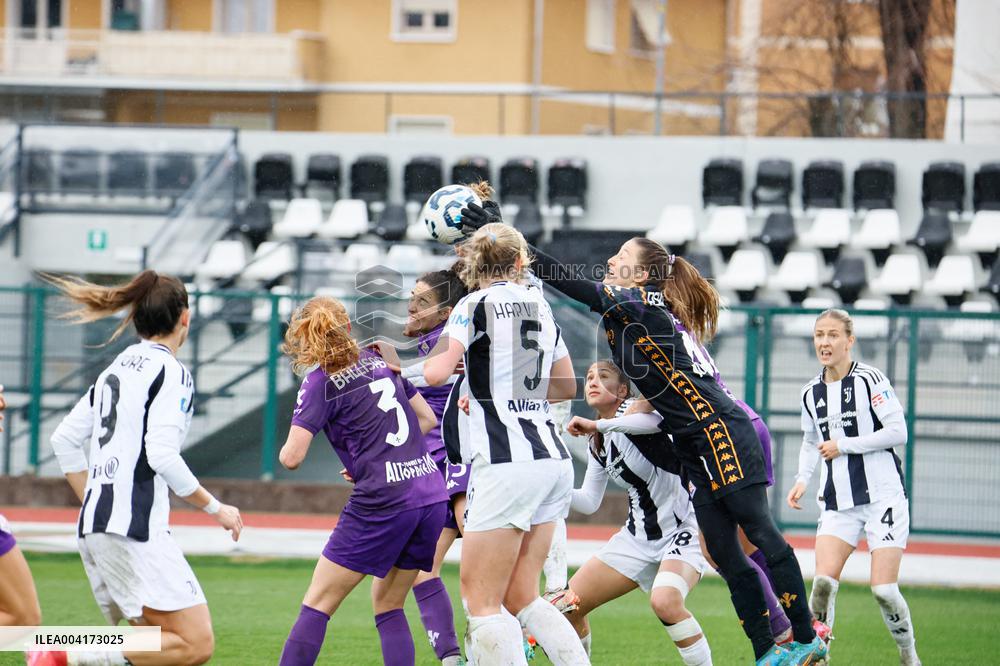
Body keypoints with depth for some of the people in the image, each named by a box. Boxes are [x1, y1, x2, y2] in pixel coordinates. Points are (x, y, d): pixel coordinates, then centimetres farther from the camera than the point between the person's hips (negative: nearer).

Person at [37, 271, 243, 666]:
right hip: (135, 529, -9)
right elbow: (162, 455, -17)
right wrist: (216, 509, -6)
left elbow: (64, 439, 22)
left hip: (93, 529, 9)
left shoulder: (117, 368, 18)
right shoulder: (171, 373, -7)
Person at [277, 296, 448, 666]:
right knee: (388, 606, 18)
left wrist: (286, 449, 12)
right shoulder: (379, 361, 13)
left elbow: (292, 457, -11)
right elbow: (427, 418, 21)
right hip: (433, 494, 6)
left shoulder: (320, 383, -5)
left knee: (317, 605, 2)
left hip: (382, 503, -6)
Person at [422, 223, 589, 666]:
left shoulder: (476, 305, -4)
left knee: (481, 602, -3)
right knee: (521, 598, 14)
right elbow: (566, 386, 27)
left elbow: (437, 372, -15)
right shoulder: (539, 307, 15)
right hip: (553, 459, 7)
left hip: (506, 463, -7)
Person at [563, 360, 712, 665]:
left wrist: (597, 425, -33)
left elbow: (659, 420, -36)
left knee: (665, 601, -36)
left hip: (682, 531, -8)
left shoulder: (632, 409, -11)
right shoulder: (598, 446, 12)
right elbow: (589, 502, 14)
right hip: (638, 536, 8)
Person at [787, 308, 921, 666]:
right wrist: (802, 480, 8)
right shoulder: (811, 394, 9)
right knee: (823, 581, -15)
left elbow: (898, 432, -12)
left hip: (883, 496, -4)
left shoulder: (870, 379, -9)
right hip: (838, 502, 5)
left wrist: (843, 446, -13)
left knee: (884, 589, -8)